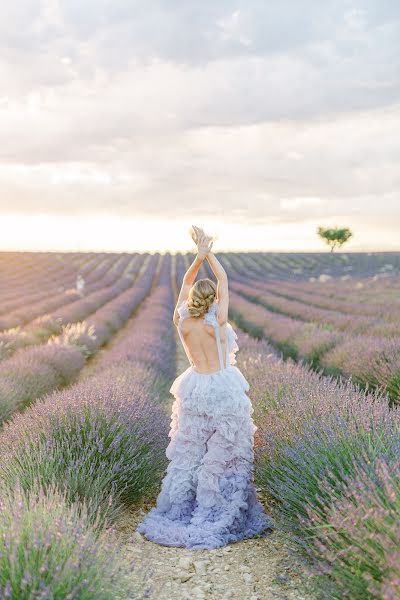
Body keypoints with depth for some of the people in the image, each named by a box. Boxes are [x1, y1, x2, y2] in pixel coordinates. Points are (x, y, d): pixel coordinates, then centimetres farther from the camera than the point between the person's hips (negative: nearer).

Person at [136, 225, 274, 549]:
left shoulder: (181, 320, -6)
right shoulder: (218, 322, -16)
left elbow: (186, 283, 7)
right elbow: (224, 280, -5)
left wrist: (199, 255, 0)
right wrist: (208, 253, 1)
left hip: (194, 390, 5)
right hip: (224, 390, -4)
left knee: (189, 453, 16)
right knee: (225, 455, 7)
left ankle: (179, 511, 24)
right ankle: (220, 514, 13)